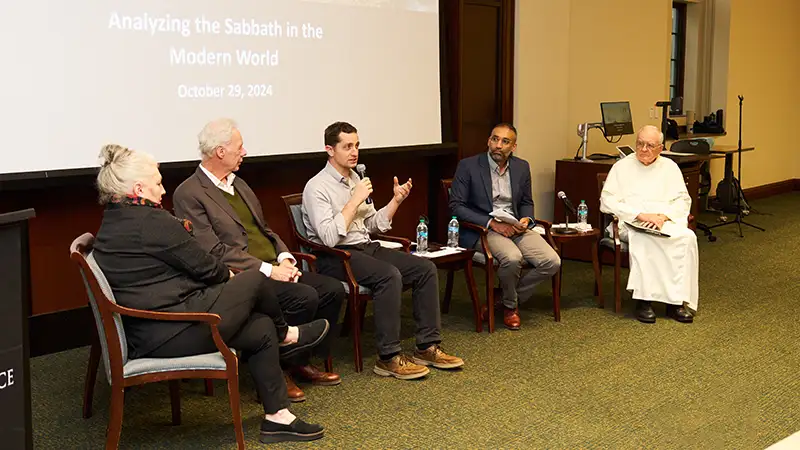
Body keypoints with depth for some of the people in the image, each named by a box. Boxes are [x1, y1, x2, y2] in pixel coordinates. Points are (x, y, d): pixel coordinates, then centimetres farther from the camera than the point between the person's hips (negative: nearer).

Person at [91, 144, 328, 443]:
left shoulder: (112, 222, 13)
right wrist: (230, 276, 9)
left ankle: (277, 417, 18)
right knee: (254, 281, 1)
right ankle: (285, 336, 30)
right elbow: (204, 267, -10)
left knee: (262, 329, 13)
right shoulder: (149, 220, -18)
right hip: (173, 332, -10)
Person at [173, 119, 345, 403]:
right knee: (303, 297, -28)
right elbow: (214, 251, -17)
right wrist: (268, 270, -20)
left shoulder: (239, 185, 19)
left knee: (333, 289, -6)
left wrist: (284, 258, 0)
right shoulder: (188, 195, -10)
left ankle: (302, 363, 8)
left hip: (273, 268, 9)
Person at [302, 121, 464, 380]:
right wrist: (355, 200, -17)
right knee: (389, 275, -33)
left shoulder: (355, 179, 15)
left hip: (366, 247, 8)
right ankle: (388, 358, -25)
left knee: (426, 269, -8)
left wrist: (396, 200, 6)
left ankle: (427, 347, -4)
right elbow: (330, 237, -22)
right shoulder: (317, 187, -9)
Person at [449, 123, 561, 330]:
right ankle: (510, 305, -2)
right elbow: (456, 206, -9)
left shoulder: (522, 167, 10)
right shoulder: (468, 166, -5)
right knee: (512, 258, -34)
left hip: (515, 228, 5)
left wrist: (526, 220, -4)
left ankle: (511, 297, 5)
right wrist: (491, 222, -18)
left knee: (552, 262, -17)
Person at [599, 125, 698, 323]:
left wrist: (663, 216, -12)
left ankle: (676, 301, -28)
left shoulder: (670, 167, 18)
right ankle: (643, 300, -34)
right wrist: (640, 215, -14)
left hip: (666, 221, 3)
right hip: (631, 223, -2)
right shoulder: (622, 167, 10)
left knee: (687, 238, -30)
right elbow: (607, 201, -2)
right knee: (641, 239, -38)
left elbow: (683, 201, 10)